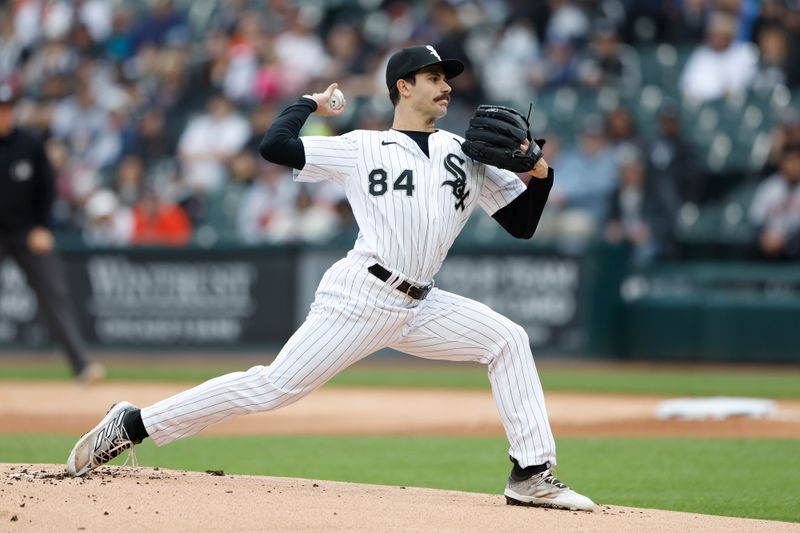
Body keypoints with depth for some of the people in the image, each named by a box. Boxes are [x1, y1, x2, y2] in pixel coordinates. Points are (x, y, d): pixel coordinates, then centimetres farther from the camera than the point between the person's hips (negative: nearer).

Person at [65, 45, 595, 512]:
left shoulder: (467, 155, 16)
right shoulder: (362, 148, 4)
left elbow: (522, 223, 15)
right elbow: (274, 144, -5)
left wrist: (539, 172, -3)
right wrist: (312, 101, 11)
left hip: (419, 307, 6)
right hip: (361, 296, -5)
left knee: (508, 340, -7)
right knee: (276, 385, -13)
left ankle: (533, 474, -5)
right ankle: (133, 424, -7)